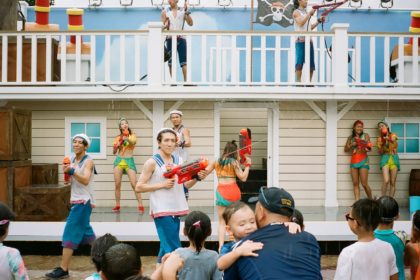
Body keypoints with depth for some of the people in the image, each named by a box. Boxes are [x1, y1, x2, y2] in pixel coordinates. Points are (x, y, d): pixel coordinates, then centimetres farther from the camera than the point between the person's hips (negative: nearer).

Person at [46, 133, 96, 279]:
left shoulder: (88, 160, -10)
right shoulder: (73, 159, 10)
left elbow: (85, 180, -22)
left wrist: (72, 171, -35)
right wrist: (66, 171, -6)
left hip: (83, 201, -8)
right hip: (76, 200, 8)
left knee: (71, 232, -9)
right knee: (85, 231, 14)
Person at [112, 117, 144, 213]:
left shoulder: (132, 135, 2)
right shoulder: (118, 137, 10)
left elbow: (133, 142, -22)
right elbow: (114, 152, 12)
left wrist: (127, 138, -43)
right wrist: (117, 145, -8)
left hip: (129, 161, -3)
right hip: (119, 160, 3)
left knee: (134, 184, -11)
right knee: (117, 184, 2)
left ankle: (140, 205, -9)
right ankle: (117, 205, 12)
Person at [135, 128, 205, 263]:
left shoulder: (179, 161, 7)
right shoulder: (152, 162, -7)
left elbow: (186, 184, 13)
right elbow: (138, 187, -7)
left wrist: (197, 177, -7)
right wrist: (162, 184, -15)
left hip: (176, 209, 6)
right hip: (162, 210, -5)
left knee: (167, 246, 14)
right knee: (174, 249, -9)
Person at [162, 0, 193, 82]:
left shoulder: (183, 11, 6)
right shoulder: (165, 12, 7)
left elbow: (190, 23, 0)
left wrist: (187, 12, -10)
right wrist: (165, 26, -15)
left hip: (181, 39, -1)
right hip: (170, 39, 1)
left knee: (184, 60, -6)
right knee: (171, 61, 2)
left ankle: (186, 81, -7)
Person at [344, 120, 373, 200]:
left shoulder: (365, 135, 5)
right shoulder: (350, 138, 13)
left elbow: (369, 147, -2)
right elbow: (345, 149, 14)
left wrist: (366, 149, -25)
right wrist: (351, 145, -4)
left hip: (363, 161, -3)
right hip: (353, 161, 3)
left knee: (364, 184, -7)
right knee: (355, 184, 0)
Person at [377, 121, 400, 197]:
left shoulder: (393, 135, 7)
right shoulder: (379, 139, 10)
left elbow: (393, 140, -18)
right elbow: (380, 153, 4)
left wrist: (388, 138, -40)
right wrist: (382, 145, -13)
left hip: (394, 158, 1)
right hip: (385, 158, -1)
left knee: (393, 183, -3)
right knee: (386, 180, -20)